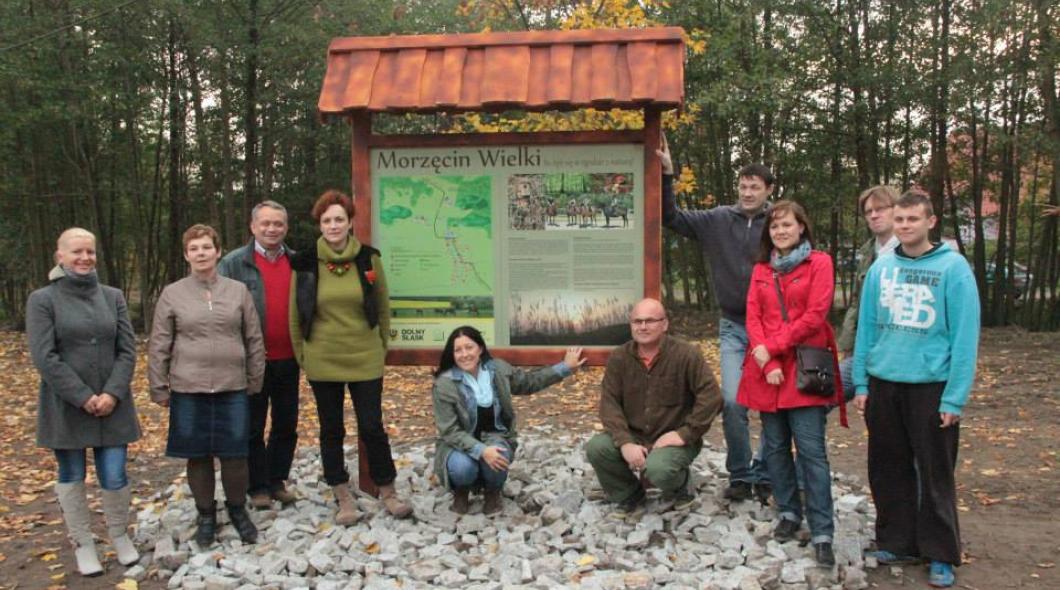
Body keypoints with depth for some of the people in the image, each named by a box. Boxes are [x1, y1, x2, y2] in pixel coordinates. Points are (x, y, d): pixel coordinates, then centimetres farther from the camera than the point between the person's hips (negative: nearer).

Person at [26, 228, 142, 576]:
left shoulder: (113, 297, 6)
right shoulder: (42, 300, -3)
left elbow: (128, 350, 2)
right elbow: (44, 357, -10)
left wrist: (112, 394, -11)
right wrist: (83, 397, -15)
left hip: (111, 404, 2)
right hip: (66, 407, -2)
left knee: (115, 477, 2)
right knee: (72, 478, 9)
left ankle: (120, 535, 25)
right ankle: (82, 544, 24)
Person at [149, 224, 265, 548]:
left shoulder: (238, 291, 4)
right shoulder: (172, 294, 2)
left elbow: (254, 340, 7)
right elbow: (158, 346, 3)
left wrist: (255, 381, 6)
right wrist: (159, 388, 1)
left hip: (232, 388, 0)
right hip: (188, 390, 0)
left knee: (235, 454, 4)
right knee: (198, 456, 8)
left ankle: (237, 509, 26)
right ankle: (205, 515, 25)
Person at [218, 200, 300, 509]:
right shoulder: (234, 263, -5)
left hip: (287, 359, 4)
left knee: (287, 425, 13)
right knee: (253, 427, 7)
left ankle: (278, 480, 27)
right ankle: (258, 486, 18)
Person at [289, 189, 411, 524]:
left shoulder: (368, 258, -3)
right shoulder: (305, 263, -5)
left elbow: (383, 307, 7)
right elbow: (295, 315, 3)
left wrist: (382, 346, 9)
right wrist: (302, 355, 5)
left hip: (365, 359, 0)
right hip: (322, 362, 1)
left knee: (372, 427, 3)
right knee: (331, 430, 10)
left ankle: (388, 493, 20)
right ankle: (343, 499, 23)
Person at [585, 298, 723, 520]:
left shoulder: (686, 354, -14)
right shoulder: (619, 358, -2)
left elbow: (711, 396, -18)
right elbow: (609, 403, -7)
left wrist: (685, 434, -22)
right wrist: (625, 443, -21)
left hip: (674, 439, -4)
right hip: (634, 436, 4)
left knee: (658, 470, -34)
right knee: (596, 447, -20)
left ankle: (680, 486, 6)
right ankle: (629, 496, 7)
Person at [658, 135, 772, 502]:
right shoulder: (718, 220, 1)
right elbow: (671, 217, 1)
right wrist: (667, 174, -10)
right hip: (733, 326, 2)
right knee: (733, 401, -5)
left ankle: (765, 474, 23)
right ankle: (740, 475, 14)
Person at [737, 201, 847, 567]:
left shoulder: (819, 263, 0)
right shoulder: (761, 269, 14)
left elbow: (815, 316, -9)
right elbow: (753, 317, 6)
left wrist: (772, 346, -12)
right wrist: (768, 362, -9)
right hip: (766, 368, 5)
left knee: (811, 450, -7)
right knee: (775, 447, 9)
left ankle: (822, 533, -3)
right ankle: (789, 513, 25)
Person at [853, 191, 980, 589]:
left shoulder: (953, 267, -8)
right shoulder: (881, 268, 5)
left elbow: (965, 335, -10)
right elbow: (866, 327, 9)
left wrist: (955, 397, -13)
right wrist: (860, 383, 5)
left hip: (931, 385, -4)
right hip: (883, 384, 4)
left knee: (935, 474, 5)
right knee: (888, 470, 13)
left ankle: (941, 555, 18)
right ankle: (896, 541, 28)